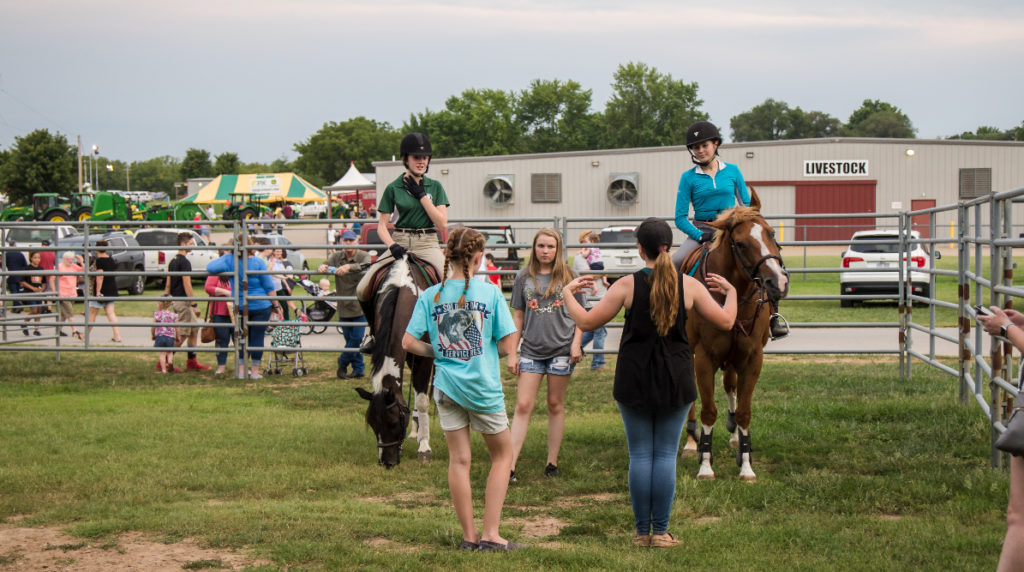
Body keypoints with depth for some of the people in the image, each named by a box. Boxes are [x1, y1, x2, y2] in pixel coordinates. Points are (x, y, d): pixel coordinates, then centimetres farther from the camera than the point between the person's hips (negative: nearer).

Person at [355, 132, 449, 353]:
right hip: (399, 242, 0)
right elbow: (381, 226, 3)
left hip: (427, 244, 0)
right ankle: (375, 330, 11)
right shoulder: (393, 188, 4)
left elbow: (442, 223, -2)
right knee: (363, 289, -15)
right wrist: (392, 246, -16)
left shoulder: (435, 187, 8)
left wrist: (422, 195, -7)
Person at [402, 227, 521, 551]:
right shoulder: (490, 293, -9)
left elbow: (408, 342, -5)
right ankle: (490, 534, 6)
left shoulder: (430, 295, -2)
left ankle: (469, 537, 14)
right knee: (502, 454, 13)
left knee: (459, 460, 10)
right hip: (484, 387, -3)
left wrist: (438, 353, 10)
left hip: (447, 386, 3)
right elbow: (507, 347, -9)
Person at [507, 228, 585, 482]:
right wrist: (511, 353, 6)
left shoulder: (568, 277, 2)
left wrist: (576, 344, -6)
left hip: (561, 349, -1)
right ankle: (510, 465, -7)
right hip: (531, 350, 1)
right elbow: (518, 316, 9)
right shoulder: (524, 277, 5)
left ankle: (552, 461, 16)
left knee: (555, 406, 7)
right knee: (523, 406, -4)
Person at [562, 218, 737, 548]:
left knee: (640, 455, 6)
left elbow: (586, 322, -4)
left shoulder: (627, 285, -8)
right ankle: (661, 532, 5)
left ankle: (642, 531, 8)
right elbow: (725, 321, 5)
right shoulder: (689, 285, -4)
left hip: (634, 381, -1)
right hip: (676, 381, 1)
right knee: (666, 455, 6)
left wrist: (567, 294, 13)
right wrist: (731, 292, 24)